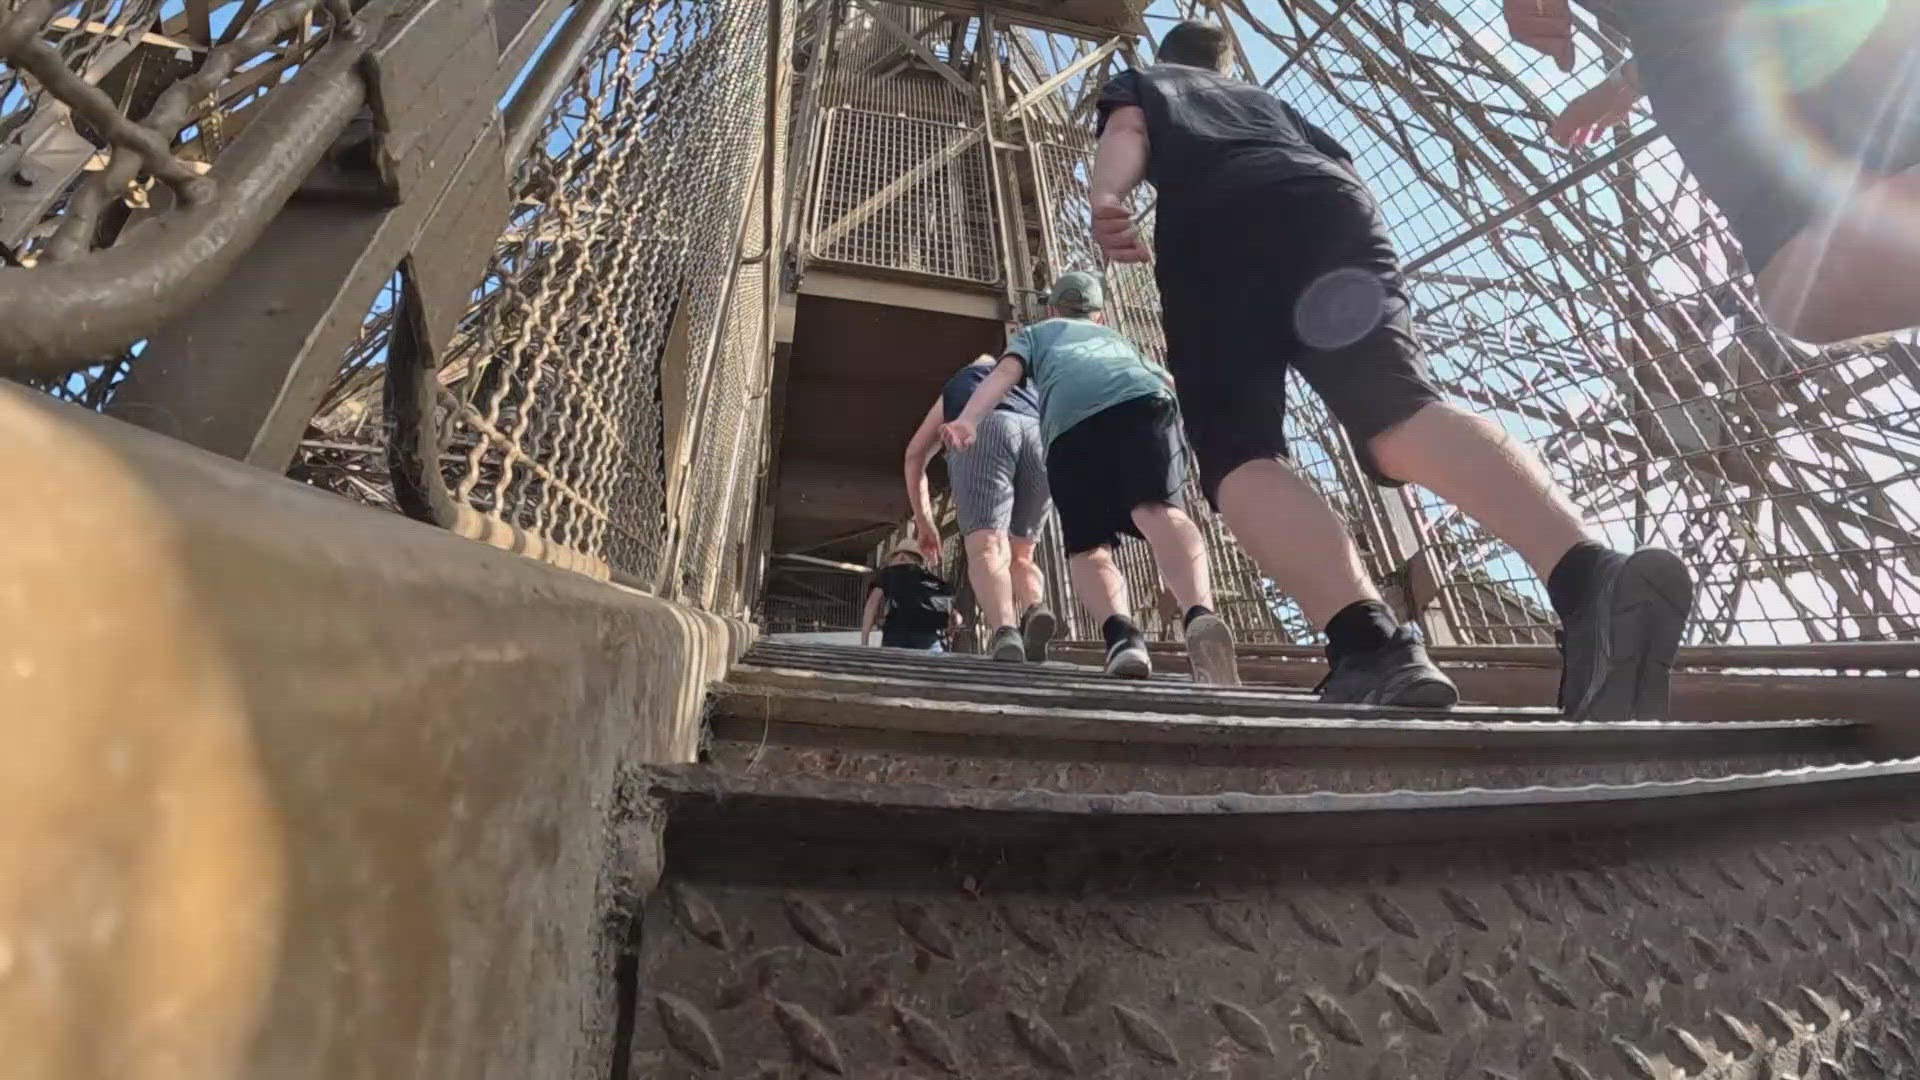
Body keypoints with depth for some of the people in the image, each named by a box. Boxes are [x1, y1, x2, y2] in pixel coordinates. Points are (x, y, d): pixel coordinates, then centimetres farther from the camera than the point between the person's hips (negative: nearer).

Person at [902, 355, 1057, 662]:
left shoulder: (956, 385, 40)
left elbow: (914, 455, 32)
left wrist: (924, 522, 32)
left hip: (982, 428, -2)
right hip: (1041, 434, 2)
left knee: (986, 548, -14)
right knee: (1019, 554, 13)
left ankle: (1005, 632, -40)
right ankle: (1035, 609, -17)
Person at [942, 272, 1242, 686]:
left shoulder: (1035, 333, 36)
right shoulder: (1118, 338, 44)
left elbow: (1005, 373, 15)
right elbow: (1171, 383, 49)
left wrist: (968, 420, -1)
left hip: (1073, 420, -2)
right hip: (1144, 400, 2)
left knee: (1088, 546, 1)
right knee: (1157, 509, -17)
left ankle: (1121, 634, -27)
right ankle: (1200, 613, -46)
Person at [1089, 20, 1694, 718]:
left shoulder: (1140, 83, 36)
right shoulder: (1269, 101, 45)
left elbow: (1126, 131, 11)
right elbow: (1343, 165, 32)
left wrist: (1107, 200, -8)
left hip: (1214, 223, -3)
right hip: (1329, 204, 3)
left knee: (1242, 458, -16)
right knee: (1400, 409, -18)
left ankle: (1373, 648, -42)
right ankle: (1588, 576, -45)